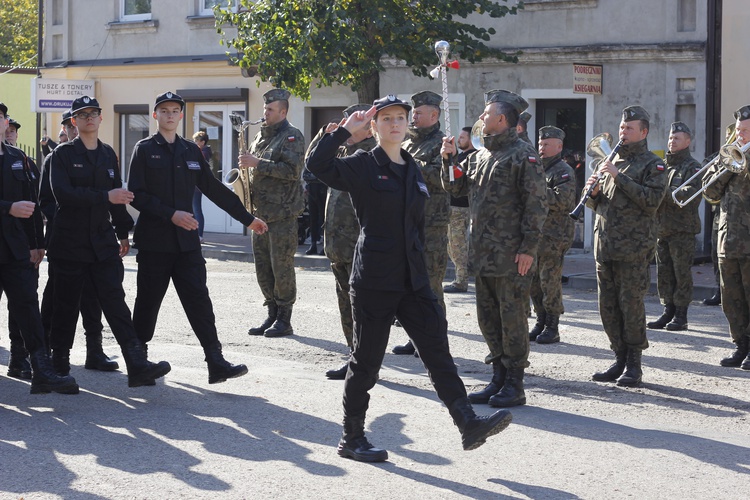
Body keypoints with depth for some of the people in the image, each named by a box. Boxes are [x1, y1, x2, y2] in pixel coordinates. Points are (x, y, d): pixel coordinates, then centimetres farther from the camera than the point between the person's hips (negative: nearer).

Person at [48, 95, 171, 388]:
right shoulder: (63, 154, -2)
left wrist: (123, 234, 17)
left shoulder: (108, 155, 13)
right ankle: (59, 363, 21)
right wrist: (105, 197, -21)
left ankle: (137, 366, -17)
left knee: (116, 302, -8)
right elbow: (62, 193, -16)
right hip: (70, 242, -3)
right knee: (66, 305, 5)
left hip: (103, 242, 3)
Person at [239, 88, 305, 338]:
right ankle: (272, 315, 19)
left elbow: (292, 170, -20)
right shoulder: (260, 136, 17)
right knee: (263, 268, 10)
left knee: (282, 267, -5)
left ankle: (284, 320, 2)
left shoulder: (292, 136, -7)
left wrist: (258, 163, -19)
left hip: (282, 213, -8)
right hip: (260, 212, 8)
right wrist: (246, 165, 6)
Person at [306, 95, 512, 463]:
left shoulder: (413, 171, 14)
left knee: (437, 348, -1)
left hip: (413, 280, 6)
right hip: (374, 280, -6)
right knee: (367, 359, 2)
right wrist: (346, 130, -15)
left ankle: (468, 424, -4)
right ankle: (351, 439, 14)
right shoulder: (363, 166, -5)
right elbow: (317, 164, -22)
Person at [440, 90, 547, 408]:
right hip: (482, 255, 8)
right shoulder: (480, 156, 16)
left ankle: (514, 386, 5)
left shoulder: (523, 155, -10)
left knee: (512, 318, -2)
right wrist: (448, 159, 5)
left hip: (511, 255, -8)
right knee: (488, 318, 12)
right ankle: (498, 379, 22)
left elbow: (537, 203, -14)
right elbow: (456, 188, 22)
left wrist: (528, 247, -17)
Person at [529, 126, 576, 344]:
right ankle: (541, 323, 20)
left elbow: (562, 201, -21)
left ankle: (552, 328, 1)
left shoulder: (563, 172, -7)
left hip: (553, 238, -8)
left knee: (550, 283, -6)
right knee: (534, 282, 10)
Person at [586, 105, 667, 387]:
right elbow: (593, 203, 21)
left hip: (633, 248, -6)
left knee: (631, 305, -5)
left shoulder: (653, 165, -1)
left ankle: (633, 365, 2)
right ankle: (620, 360, 17)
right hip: (604, 245, 6)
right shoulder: (611, 161, 18)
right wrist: (593, 190, -2)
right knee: (608, 306, 8)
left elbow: (652, 200, -16)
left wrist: (619, 177, -19)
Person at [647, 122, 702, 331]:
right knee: (664, 272, 8)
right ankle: (668, 311, 15)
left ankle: (681, 316, 0)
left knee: (682, 273, -4)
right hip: (662, 227, 7)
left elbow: (692, 195, -17)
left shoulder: (692, 167, -3)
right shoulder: (664, 166, 18)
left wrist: (667, 192, -22)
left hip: (682, 229, -7)